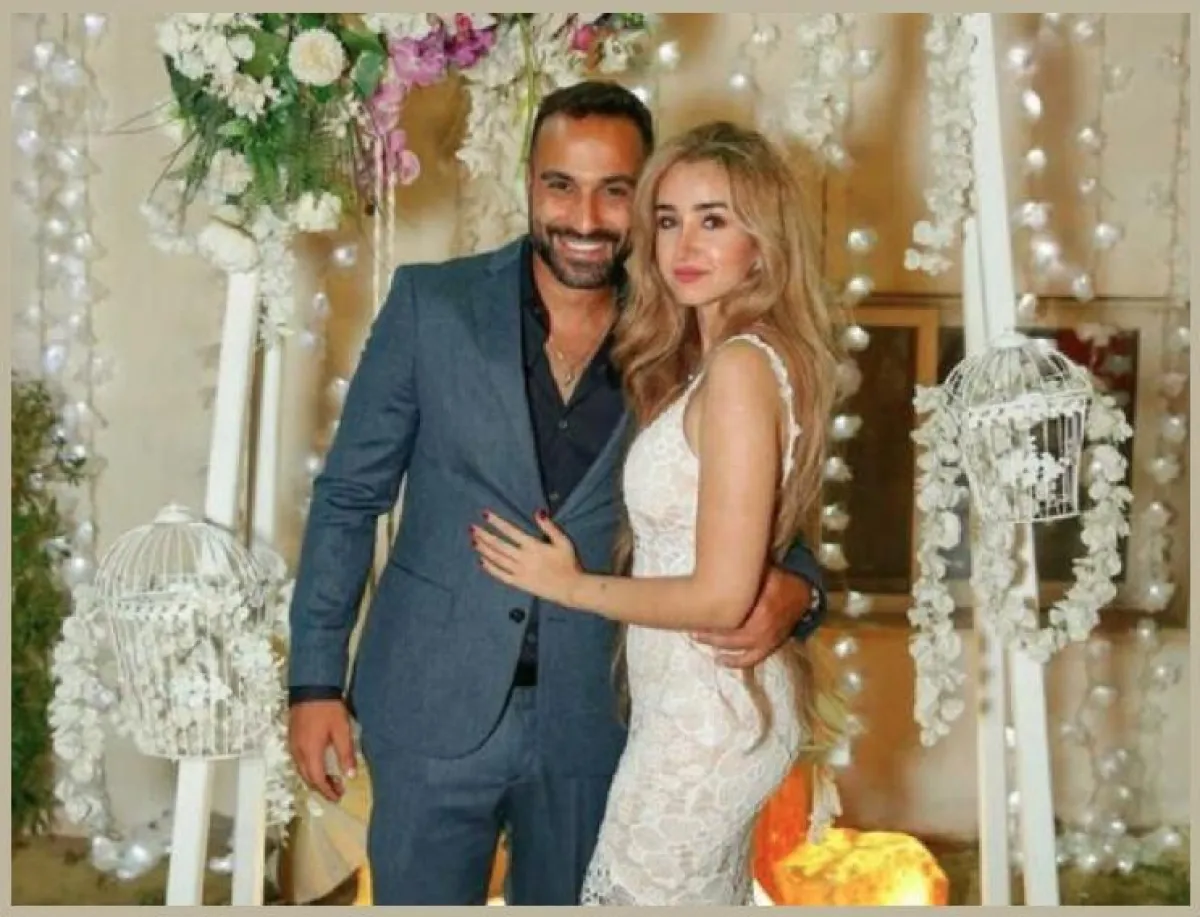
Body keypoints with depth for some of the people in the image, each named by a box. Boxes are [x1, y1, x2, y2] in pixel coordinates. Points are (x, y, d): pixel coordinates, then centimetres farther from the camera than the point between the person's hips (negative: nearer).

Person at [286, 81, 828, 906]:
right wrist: (316, 678, -4)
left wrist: (793, 587, -19)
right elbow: (348, 497, -2)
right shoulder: (432, 304, -6)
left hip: (591, 717, 1)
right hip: (434, 705, -1)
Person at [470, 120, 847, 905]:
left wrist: (570, 585, -11)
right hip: (718, 701, 9)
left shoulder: (739, 366, -21)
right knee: (709, 899, 20)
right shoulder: (713, 358, 8)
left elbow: (720, 596, -22)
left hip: (705, 714, -9)